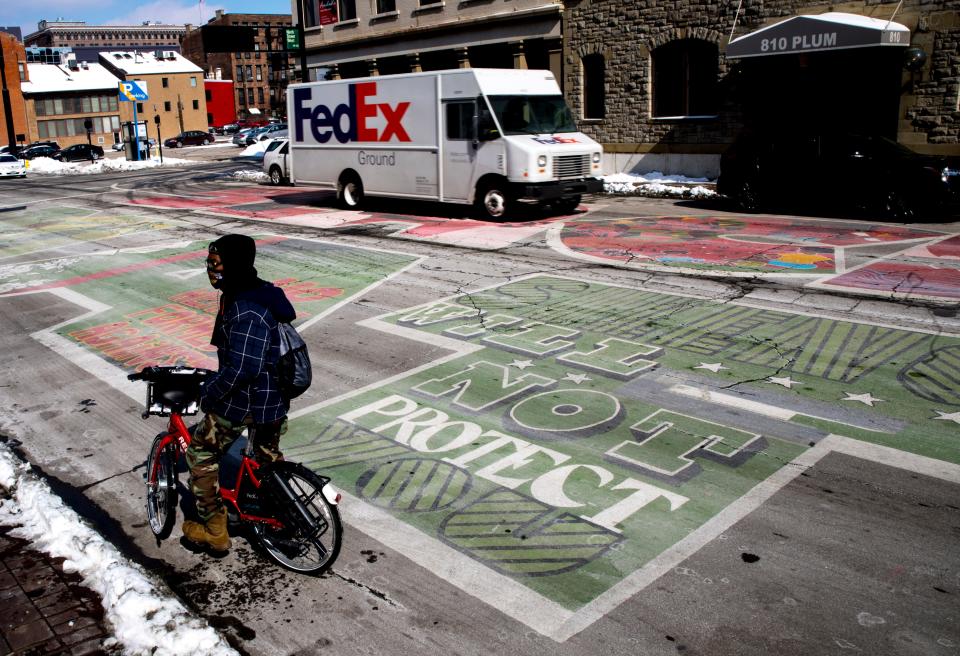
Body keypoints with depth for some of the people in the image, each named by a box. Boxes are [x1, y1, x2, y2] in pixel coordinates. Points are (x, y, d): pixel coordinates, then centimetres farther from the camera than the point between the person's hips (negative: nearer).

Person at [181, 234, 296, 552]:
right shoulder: (264, 294, 5)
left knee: (200, 453, 11)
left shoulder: (246, 311, -28)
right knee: (269, 457, 26)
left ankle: (213, 529, 19)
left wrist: (208, 392, -18)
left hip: (242, 399, -9)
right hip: (275, 397, 9)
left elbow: (242, 369, -32)